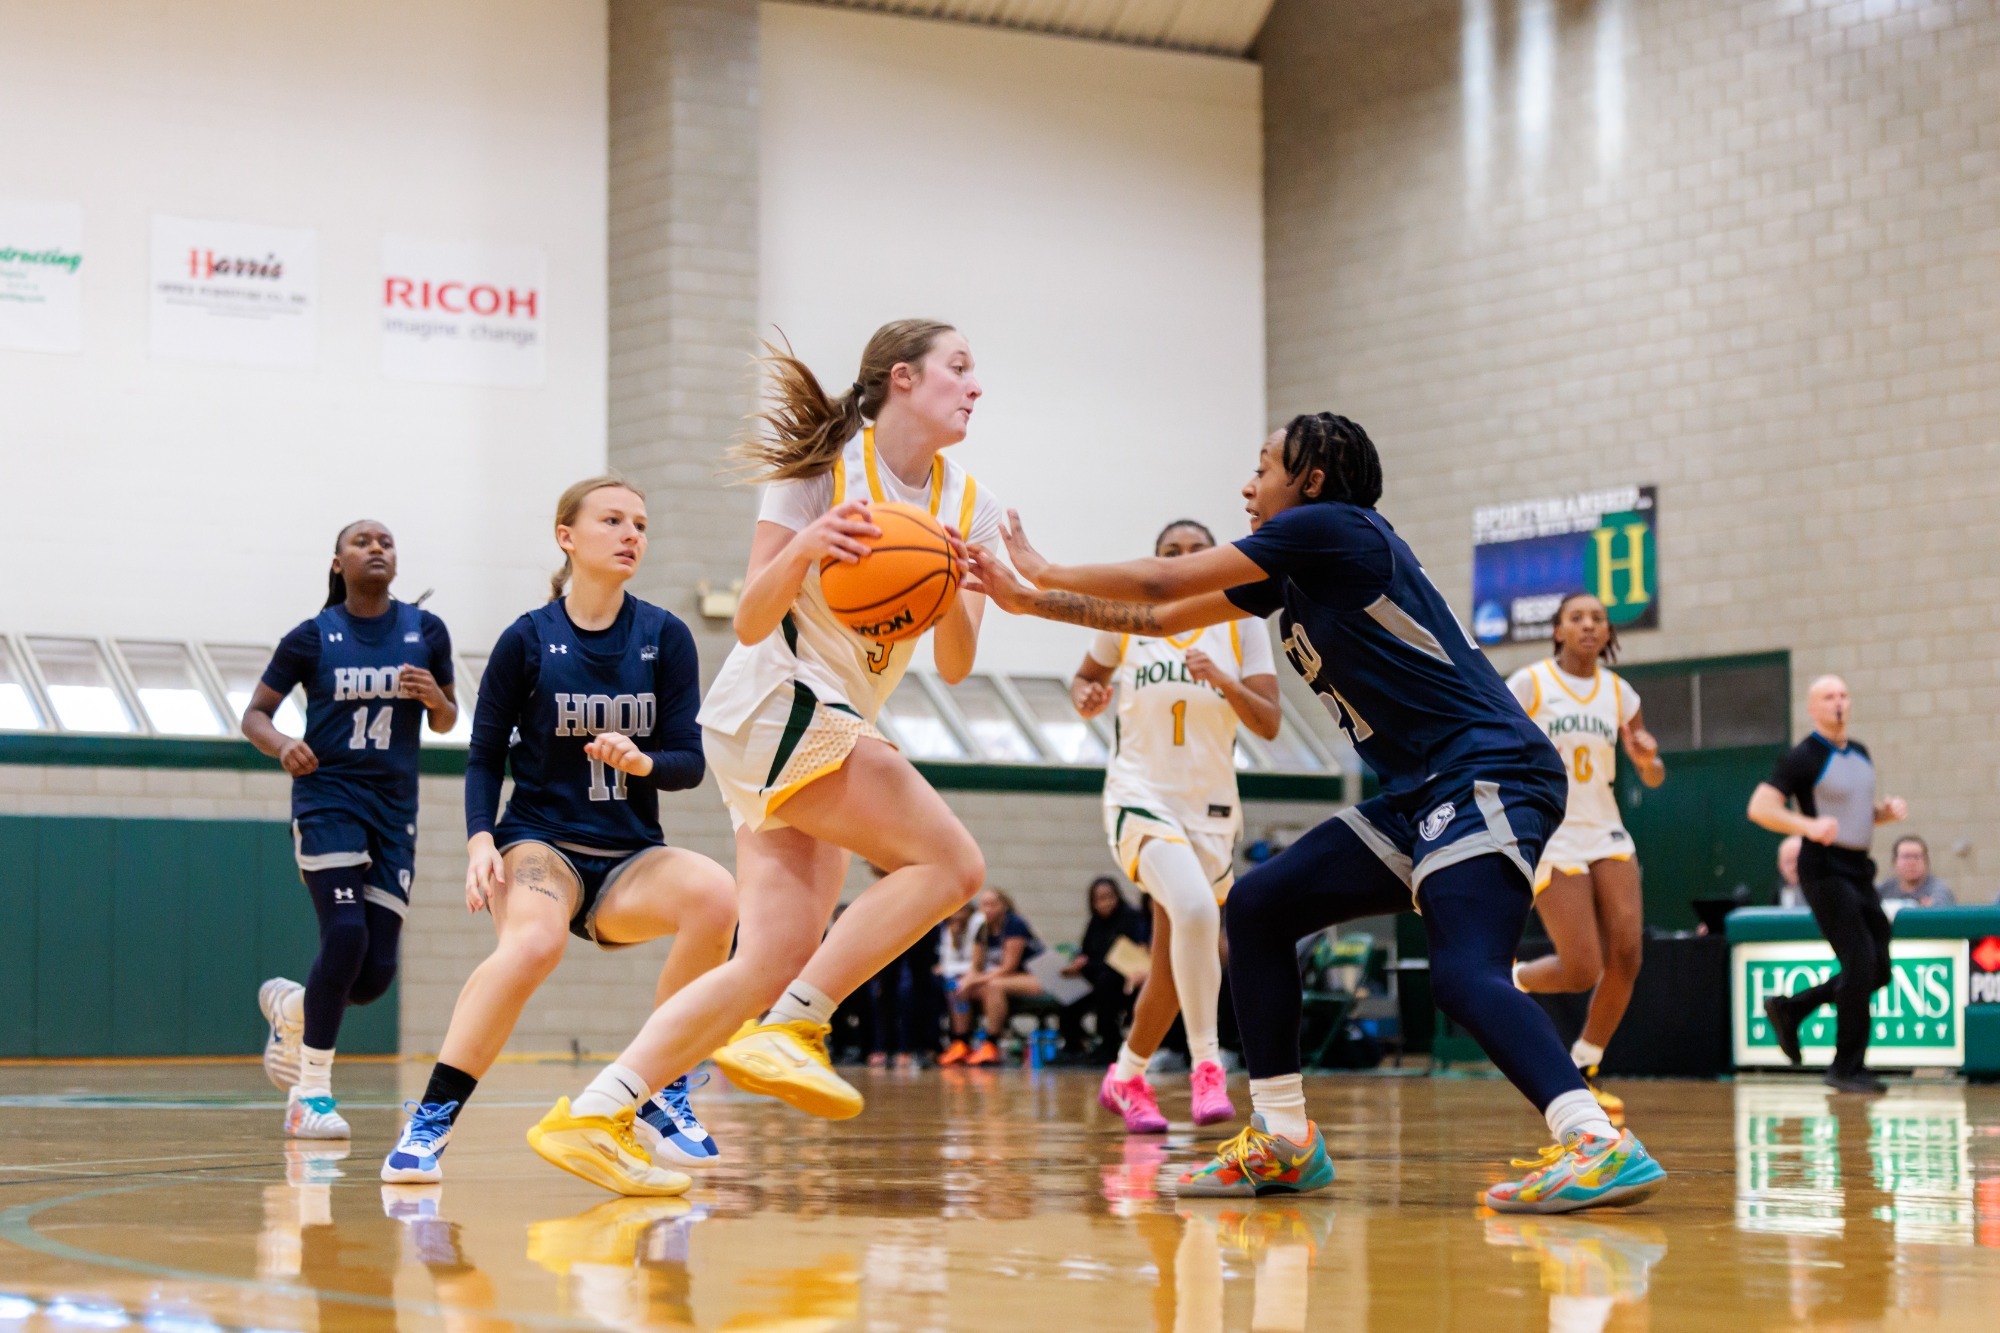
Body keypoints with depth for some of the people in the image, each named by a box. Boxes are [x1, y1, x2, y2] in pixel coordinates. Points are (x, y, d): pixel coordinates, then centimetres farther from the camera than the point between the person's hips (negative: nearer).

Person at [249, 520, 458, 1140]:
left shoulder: (426, 632, 5)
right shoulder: (311, 638, -1)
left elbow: (445, 722, 14)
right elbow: (254, 714, 5)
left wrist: (436, 699, -9)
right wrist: (282, 744, -17)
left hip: (395, 809, 3)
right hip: (327, 796, -3)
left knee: (377, 972, -1)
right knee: (345, 936, -20)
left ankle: (288, 1006, 33)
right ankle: (310, 1093, -6)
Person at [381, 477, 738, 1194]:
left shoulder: (666, 637, 3)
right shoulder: (528, 639, -2)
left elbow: (689, 762, 2)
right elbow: (484, 758, 3)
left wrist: (642, 761, -21)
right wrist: (480, 839, -14)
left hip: (631, 854, 3)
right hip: (540, 842, -3)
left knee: (715, 895, -31)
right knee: (533, 941, -38)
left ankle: (661, 1097, -17)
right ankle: (429, 1123, -31)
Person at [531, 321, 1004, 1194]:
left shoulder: (967, 506, 11)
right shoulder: (825, 464, -5)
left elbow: (954, 664, 6)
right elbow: (752, 623, -9)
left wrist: (952, 588, -14)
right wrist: (805, 546, -28)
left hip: (834, 730, 7)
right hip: (778, 703, -7)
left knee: (776, 960, -4)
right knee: (950, 862, -19)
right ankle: (788, 1027, -17)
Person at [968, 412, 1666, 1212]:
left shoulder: (1332, 527, -8)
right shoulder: (1293, 570, 19)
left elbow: (1162, 582, -3)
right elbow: (1160, 620, 28)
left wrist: (1044, 572, 12)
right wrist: (1029, 602, 28)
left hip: (1490, 774, -10)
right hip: (1421, 792, 10)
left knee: (1464, 972, -29)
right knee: (1255, 907, 9)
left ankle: (1601, 1146, -38)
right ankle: (1284, 1145, 12)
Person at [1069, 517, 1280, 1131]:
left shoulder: (1241, 628, 1)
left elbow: (1269, 724, -6)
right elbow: (1086, 678, 16)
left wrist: (1221, 680, -22)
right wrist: (1086, 697, -7)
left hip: (1209, 807, 3)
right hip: (1141, 797, -3)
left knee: (1175, 964, 11)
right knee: (1194, 909, -31)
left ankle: (1126, 1075, 34)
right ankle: (1206, 1065, -23)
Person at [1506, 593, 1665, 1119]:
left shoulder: (1619, 693, 8)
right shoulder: (1529, 684, -5)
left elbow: (1653, 778, 12)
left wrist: (1647, 760, -10)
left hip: (1606, 836, 5)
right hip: (1549, 839, -5)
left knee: (1626, 953, -11)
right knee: (1582, 970, -13)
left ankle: (1582, 1071, 7)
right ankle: (1510, 982, 21)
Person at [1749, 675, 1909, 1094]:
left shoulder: (1860, 753, 15)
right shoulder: (1804, 757, -9)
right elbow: (1759, 808, -15)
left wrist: (1886, 811, 5)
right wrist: (1808, 825, -28)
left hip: (1858, 870, 8)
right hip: (1826, 870, -8)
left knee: (1878, 971, 6)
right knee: (1860, 964, -13)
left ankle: (1789, 1008, 21)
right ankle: (1847, 1068, -3)